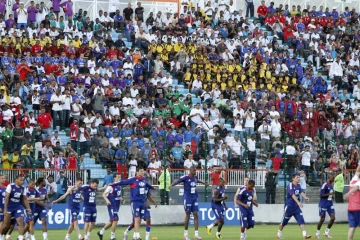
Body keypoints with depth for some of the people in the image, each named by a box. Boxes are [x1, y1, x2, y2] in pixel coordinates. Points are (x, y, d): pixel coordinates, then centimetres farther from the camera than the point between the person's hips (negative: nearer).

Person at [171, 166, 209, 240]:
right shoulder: (185, 178, -12)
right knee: (187, 216, 1)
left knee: (196, 215, -2)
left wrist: (204, 183, 47)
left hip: (195, 199, 6)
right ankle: (185, 233, 15)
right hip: (187, 199, -6)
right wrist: (171, 185, -39)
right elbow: (177, 182, -18)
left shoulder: (195, 177, 7)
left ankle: (196, 234, -2)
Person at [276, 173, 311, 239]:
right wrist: (298, 202, -43)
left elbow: (301, 192, -10)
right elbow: (293, 195, -29)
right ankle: (279, 233, 30)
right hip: (289, 206, -6)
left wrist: (305, 197, -33)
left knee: (301, 219, -11)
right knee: (284, 221, 8)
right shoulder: (290, 185, -15)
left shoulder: (298, 186, 6)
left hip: (296, 207, 6)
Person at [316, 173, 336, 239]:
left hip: (330, 204, 7)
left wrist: (332, 196, 3)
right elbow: (321, 195, -18)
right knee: (322, 219, 0)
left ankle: (327, 232, 10)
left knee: (333, 218, -3)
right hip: (323, 204, -7)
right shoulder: (325, 185, -16)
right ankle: (317, 232, 17)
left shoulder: (332, 185, 8)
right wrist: (329, 194, -26)